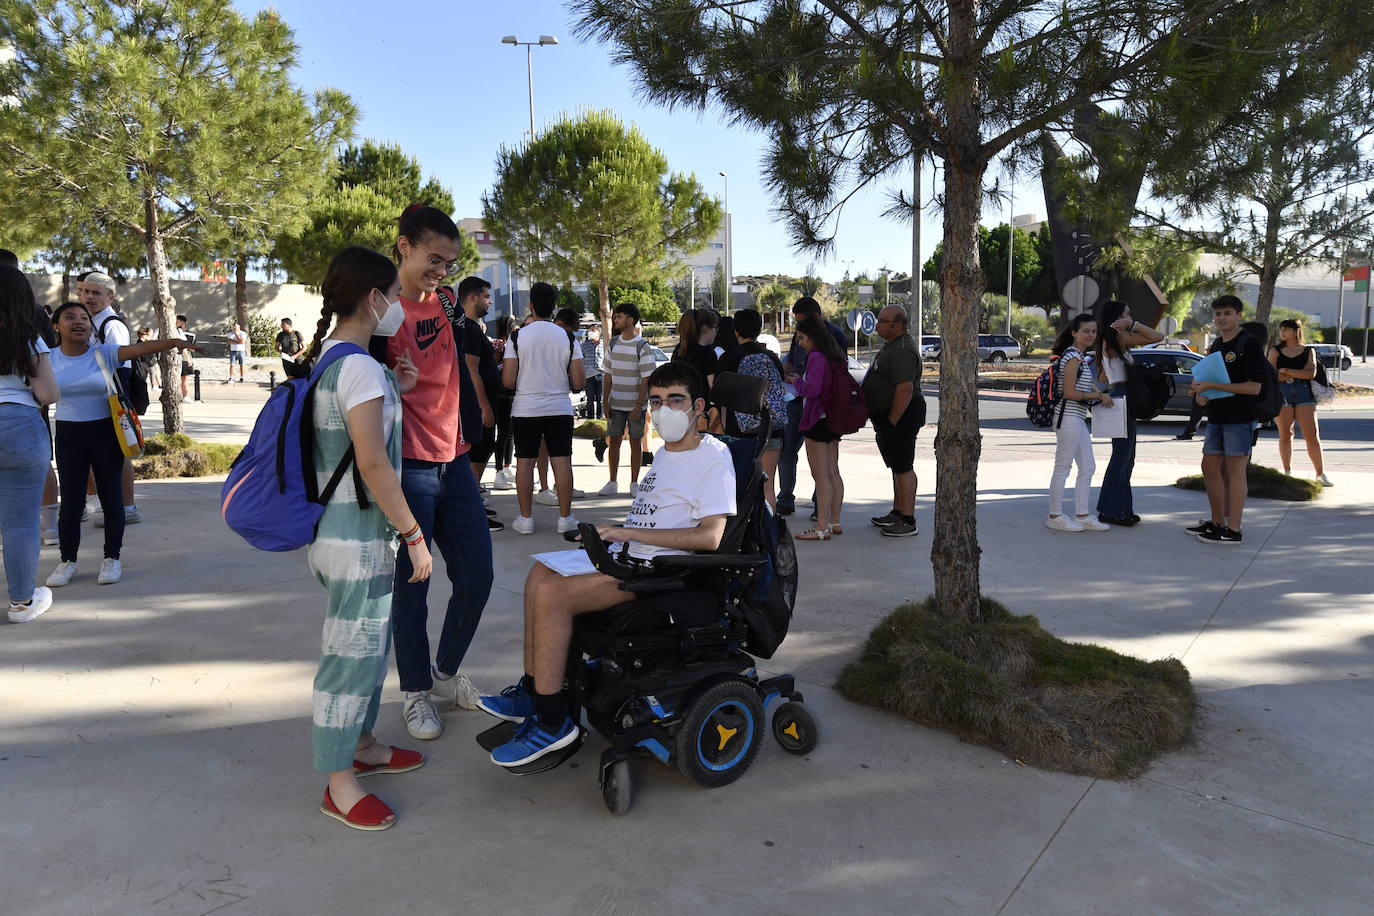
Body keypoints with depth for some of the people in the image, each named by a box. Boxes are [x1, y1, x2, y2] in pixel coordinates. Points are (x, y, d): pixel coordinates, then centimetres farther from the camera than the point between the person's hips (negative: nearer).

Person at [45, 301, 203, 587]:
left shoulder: (104, 353, -8)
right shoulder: (49, 359, -2)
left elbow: (138, 349, -24)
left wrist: (173, 342, -40)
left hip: (106, 432, -1)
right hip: (69, 435, 1)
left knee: (110, 495, 6)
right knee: (71, 499, 4)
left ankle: (112, 558, 20)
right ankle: (68, 560, 21)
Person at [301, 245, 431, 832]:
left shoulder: (327, 357, 11)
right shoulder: (360, 366, -20)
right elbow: (373, 463, -24)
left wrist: (390, 393, 10)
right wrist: (414, 534, -19)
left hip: (334, 528, 10)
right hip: (357, 536, -10)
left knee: (369, 644, 21)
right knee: (353, 651, 1)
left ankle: (360, 746, 37)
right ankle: (340, 784, 14)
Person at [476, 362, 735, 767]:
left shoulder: (714, 457, -12)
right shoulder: (666, 451, 18)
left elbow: (709, 536, -22)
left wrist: (629, 532, -21)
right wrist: (611, 531, 10)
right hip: (631, 555, 10)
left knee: (552, 593, -22)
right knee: (541, 572, 6)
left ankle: (551, 722, -14)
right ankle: (531, 691, 12)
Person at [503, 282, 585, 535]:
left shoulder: (517, 336, -5)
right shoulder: (567, 338, 0)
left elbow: (508, 381, -8)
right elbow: (579, 382, -1)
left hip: (526, 408, -1)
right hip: (560, 408, 1)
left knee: (525, 462, 6)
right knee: (562, 462, 5)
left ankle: (526, 518, 10)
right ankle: (565, 518, 9)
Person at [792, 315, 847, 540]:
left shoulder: (816, 357, -15)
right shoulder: (836, 356, 13)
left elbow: (812, 389, -23)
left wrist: (798, 381, -4)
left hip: (818, 419, -9)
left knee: (820, 475, -6)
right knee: (833, 473, 13)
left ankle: (822, 527, -3)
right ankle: (834, 522, 20)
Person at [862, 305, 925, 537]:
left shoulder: (902, 351, -21)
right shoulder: (894, 345, 15)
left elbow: (905, 389, -28)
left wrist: (891, 422, -24)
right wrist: (884, 423, 23)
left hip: (900, 416, -11)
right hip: (889, 416, 11)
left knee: (903, 468, -7)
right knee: (897, 467, 18)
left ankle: (908, 522, -3)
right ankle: (897, 513, 28)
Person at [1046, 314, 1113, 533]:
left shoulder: (1083, 357, 17)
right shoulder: (1073, 357, -13)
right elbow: (1068, 393, -19)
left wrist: (1099, 396, 12)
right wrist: (1098, 396, -12)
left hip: (1078, 418, 10)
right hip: (1069, 418, -10)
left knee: (1088, 467, 12)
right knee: (1063, 467, -4)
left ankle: (1081, 515, 18)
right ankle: (1055, 516, 3)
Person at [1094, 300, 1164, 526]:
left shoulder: (1106, 341, 17)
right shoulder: (1119, 337, -11)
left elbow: (1102, 378, 22)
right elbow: (1157, 337, -16)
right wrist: (1133, 324, -13)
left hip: (1115, 396, 10)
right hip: (1122, 398, -10)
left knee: (1126, 458, 14)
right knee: (1121, 457, -5)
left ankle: (1122, 509, 19)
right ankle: (1110, 511, 0)